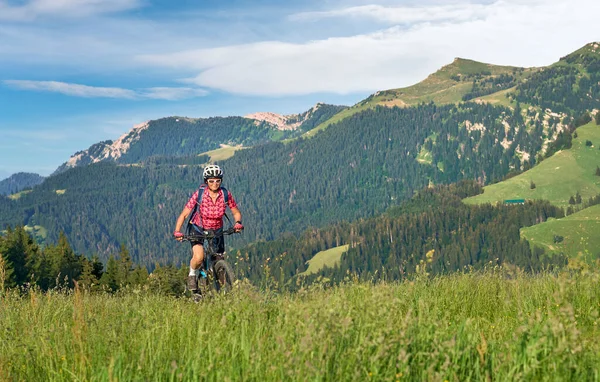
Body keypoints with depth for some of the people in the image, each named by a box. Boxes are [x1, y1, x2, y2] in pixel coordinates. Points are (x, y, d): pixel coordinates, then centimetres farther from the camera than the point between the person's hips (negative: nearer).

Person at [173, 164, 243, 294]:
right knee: (199, 257, -27)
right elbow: (184, 214, -19)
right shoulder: (199, 194, -22)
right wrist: (177, 232, -31)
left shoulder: (226, 194, -16)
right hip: (198, 228, -3)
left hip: (217, 230, 3)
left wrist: (238, 223, -26)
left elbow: (236, 212, -4)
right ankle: (192, 274, 6)